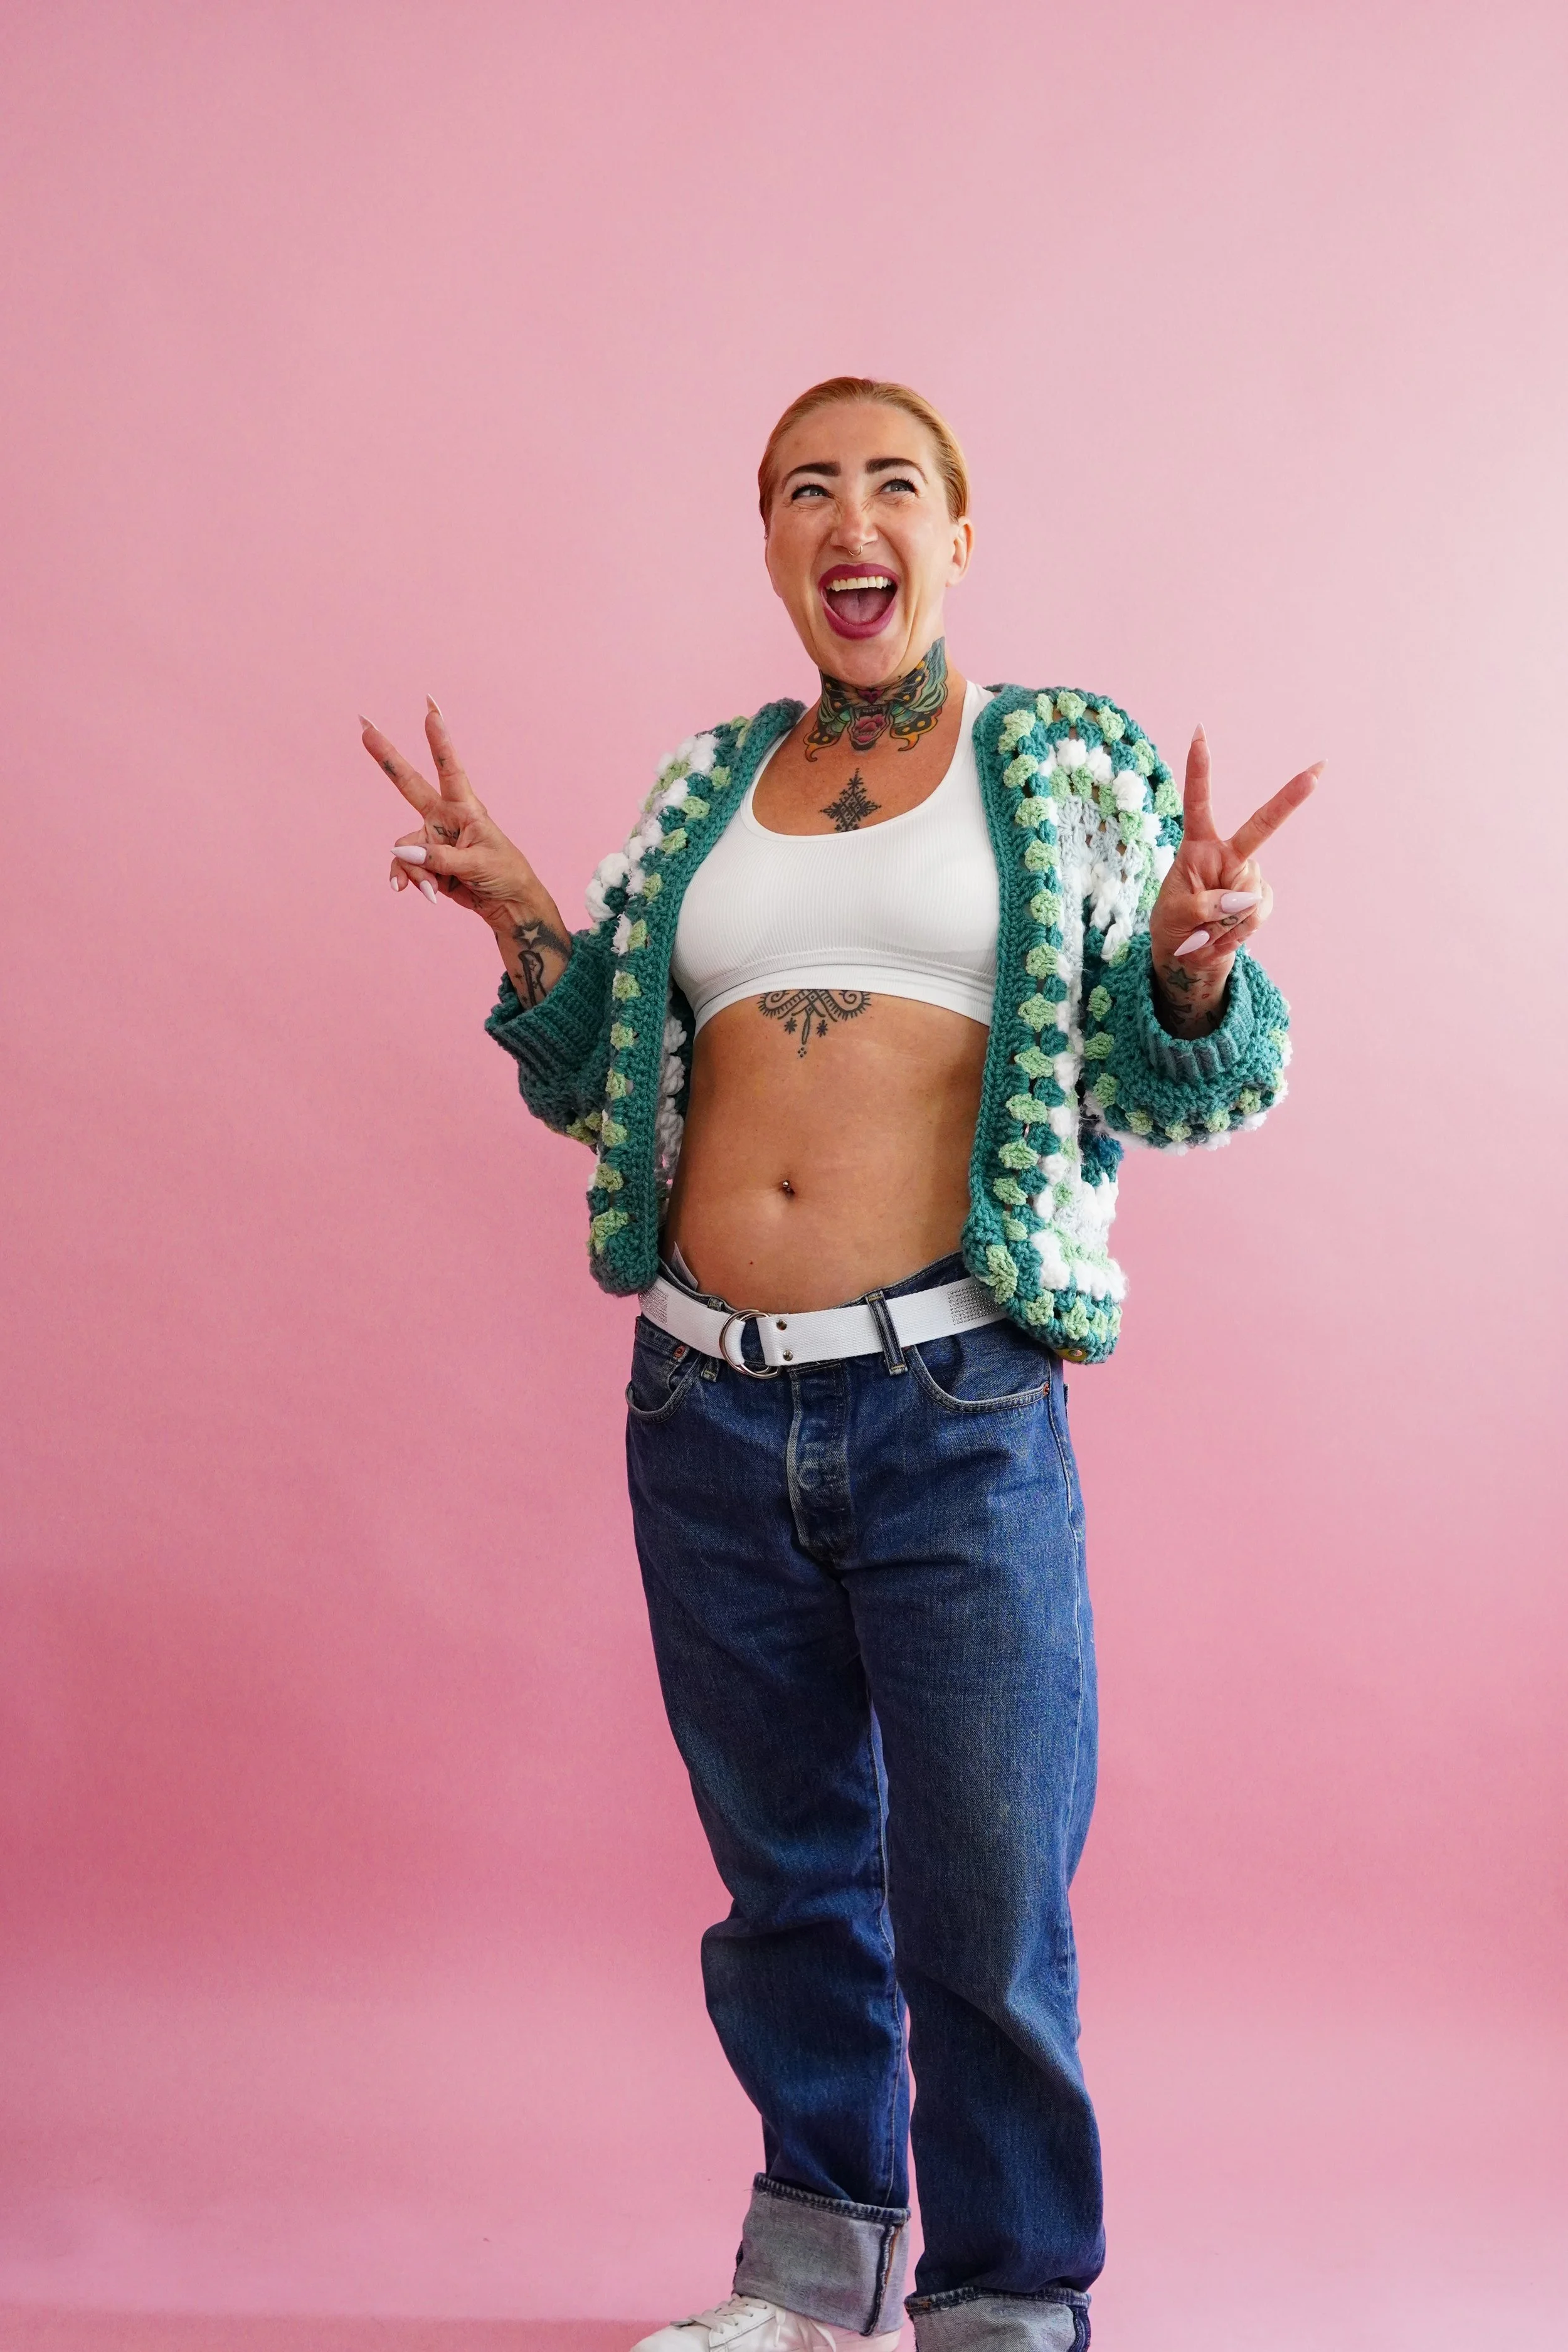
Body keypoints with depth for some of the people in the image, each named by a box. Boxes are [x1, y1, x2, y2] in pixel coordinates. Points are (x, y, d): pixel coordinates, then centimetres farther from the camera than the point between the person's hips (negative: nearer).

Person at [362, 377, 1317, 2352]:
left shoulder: (1074, 764, 4)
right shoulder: (701, 790, 13)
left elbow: (1171, 1093, 4)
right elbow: (604, 1085, 17)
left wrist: (1190, 959, -17)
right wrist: (526, 927, 1)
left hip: (958, 1414, -3)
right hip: (705, 1411, 4)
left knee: (987, 1916, 0)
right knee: (785, 1876, 17)